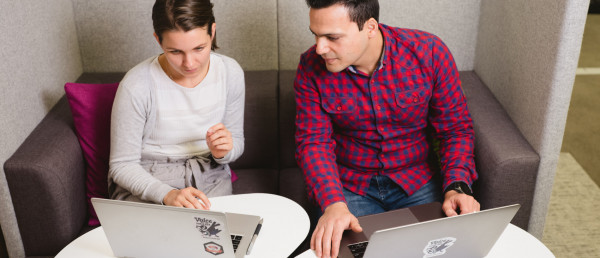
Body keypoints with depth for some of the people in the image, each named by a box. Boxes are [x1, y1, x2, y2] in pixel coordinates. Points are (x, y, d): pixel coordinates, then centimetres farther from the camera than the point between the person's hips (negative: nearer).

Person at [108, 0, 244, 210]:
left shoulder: (230, 72, -7)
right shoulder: (136, 85, -19)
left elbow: (237, 143, 7)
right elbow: (122, 165, -12)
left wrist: (223, 152, -17)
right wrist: (167, 194, -30)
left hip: (208, 178, 3)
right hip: (144, 184, -3)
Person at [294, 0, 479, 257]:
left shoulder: (430, 53, -15)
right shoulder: (311, 67, -12)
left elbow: (456, 130, -6)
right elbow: (313, 142, -13)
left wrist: (457, 187, -22)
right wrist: (333, 204, -30)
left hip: (417, 183, 1)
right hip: (349, 185, 0)